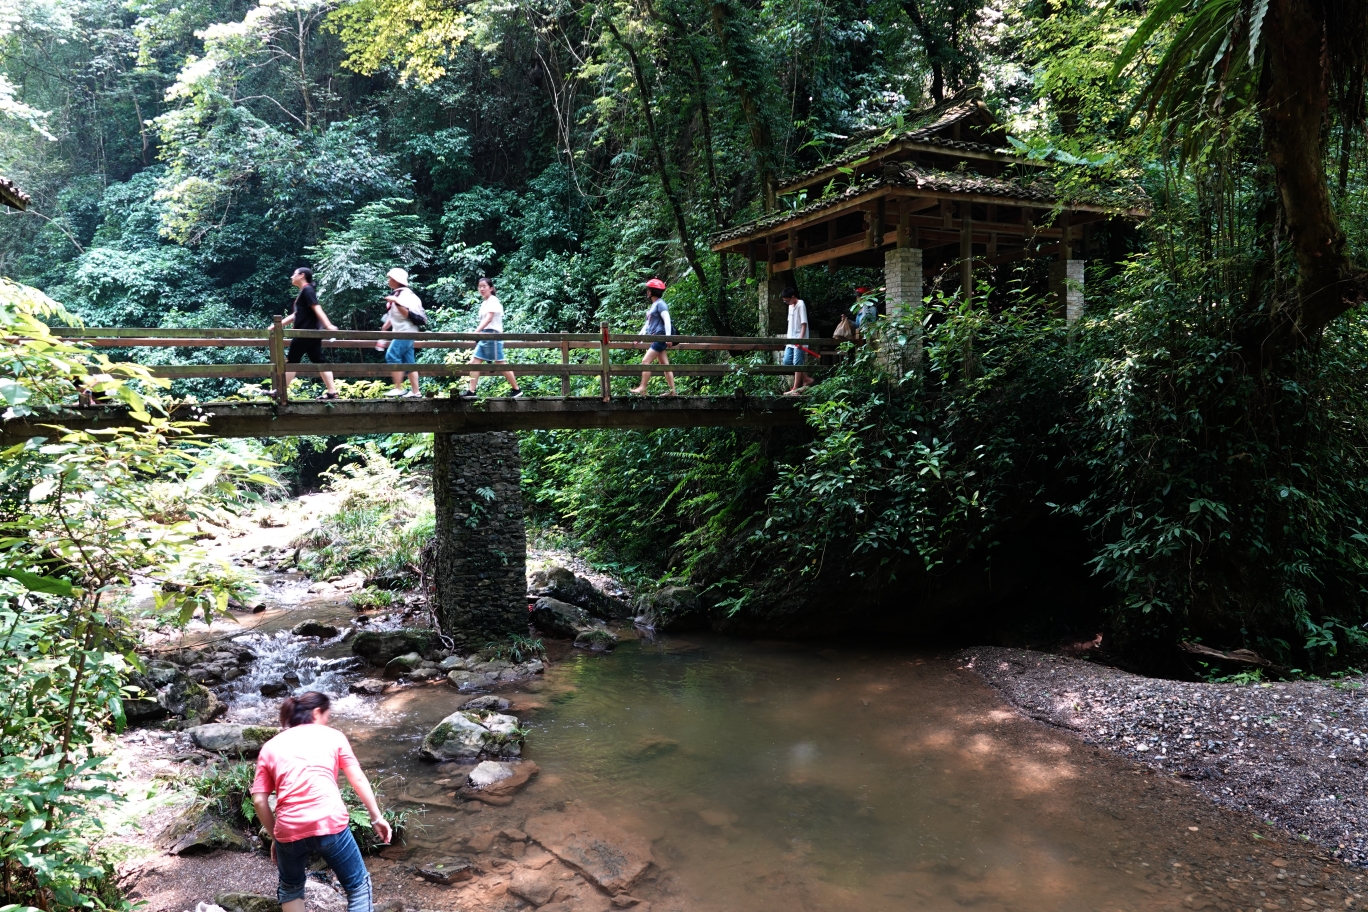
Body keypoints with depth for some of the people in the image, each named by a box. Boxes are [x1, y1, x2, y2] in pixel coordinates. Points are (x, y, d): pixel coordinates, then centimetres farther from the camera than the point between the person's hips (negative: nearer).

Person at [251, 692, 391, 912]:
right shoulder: (333, 736, 13)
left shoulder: (270, 747, 17)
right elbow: (358, 779, 10)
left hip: (289, 830, 2)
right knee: (358, 886, 14)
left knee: (290, 888, 30)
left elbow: (259, 801, 10)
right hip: (330, 823, -2)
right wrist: (376, 817, 17)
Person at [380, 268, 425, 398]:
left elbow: (408, 314, -21)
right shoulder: (397, 294, 18)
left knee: (392, 356, -15)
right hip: (401, 332, 10)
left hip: (406, 332, -10)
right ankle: (415, 392, 4)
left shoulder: (405, 294, -12)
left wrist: (396, 302, -28)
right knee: (408, 361, 6)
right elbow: (393, 315, 25)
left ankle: (399, 388, -15)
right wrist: (384, 329, 27)